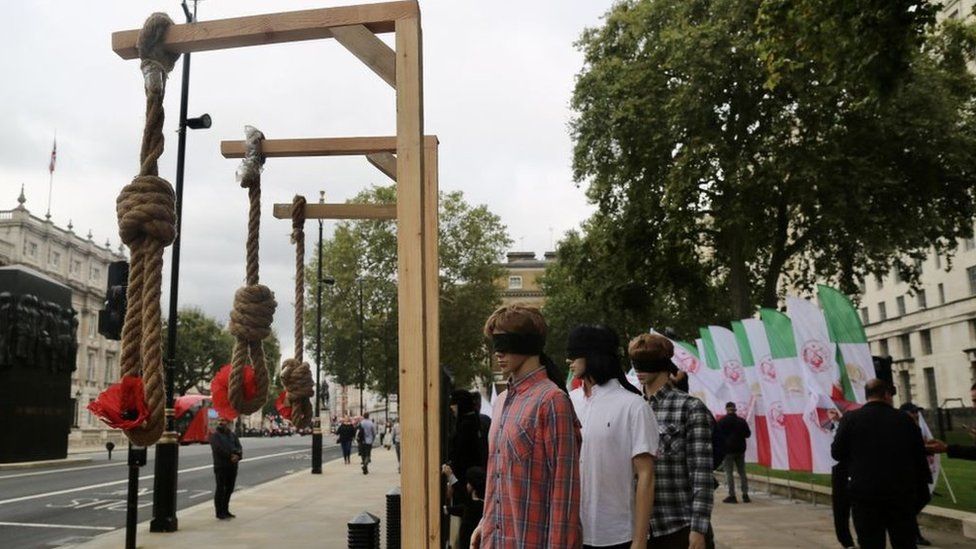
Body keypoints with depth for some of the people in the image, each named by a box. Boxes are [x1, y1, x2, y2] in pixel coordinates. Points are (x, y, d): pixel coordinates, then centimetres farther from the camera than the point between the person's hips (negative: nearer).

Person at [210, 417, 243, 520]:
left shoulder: (232, 435, 14)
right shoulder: (215, 435, -3)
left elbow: (239, 447, 4)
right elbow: (219, 449, -16)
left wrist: (237, 455, -17)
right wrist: (231, 455, -16)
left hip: (232, 466, 6)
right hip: (221, 466, -6)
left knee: (229, 489, 12)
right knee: (220, 489, -1)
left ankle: (225, 510, 24)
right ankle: (219, 512, 5)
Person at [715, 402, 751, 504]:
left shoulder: (721, 421, -8)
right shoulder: (742, 421, 5)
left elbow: (717, 435, -9)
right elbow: (748, 434, 10)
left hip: (728, 450, -4)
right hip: (740, 449, 4)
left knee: (729, 472, 0)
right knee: (742, 472, 11)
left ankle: (732, 496, -2)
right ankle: (745, 495, 10)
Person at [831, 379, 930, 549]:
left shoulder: (850, 418, -5)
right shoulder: (905, 420, 1)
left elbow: (837, 453, -3)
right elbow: (920, 458, 4)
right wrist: (922, 494, 13)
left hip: (864, 494, -2)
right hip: (901, 495, 2)